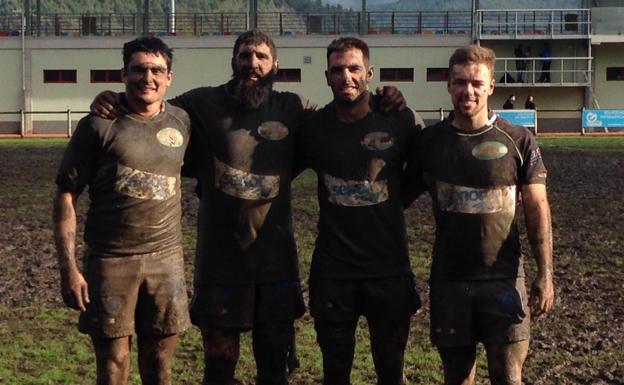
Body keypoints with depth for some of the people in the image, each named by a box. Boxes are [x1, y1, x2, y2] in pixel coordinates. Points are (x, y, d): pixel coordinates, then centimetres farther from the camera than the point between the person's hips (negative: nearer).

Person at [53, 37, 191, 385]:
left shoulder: (181, 122, 5)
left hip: (166, 258, 3)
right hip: (111, 261, -3)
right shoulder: (99, 125, -5)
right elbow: (67, 195, -5)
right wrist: (68, 268, -11)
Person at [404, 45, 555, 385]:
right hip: (448, 280, 2)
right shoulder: (429, 140, 2)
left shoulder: (518, 141, -2)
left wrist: (545, 274, -8)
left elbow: (537, 209, -1)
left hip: (503, 278, -2)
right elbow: (402, 197, 10)